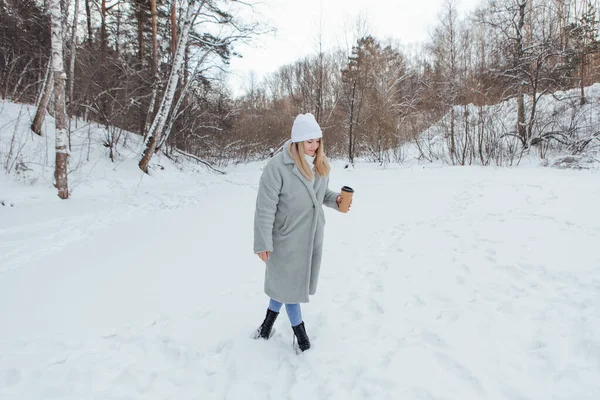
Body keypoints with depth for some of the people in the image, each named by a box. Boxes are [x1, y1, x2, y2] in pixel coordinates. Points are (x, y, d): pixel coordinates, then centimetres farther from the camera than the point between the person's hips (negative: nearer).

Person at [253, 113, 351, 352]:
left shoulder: (320, 165, -2)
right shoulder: (278, 166, -23)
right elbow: (265, 207, -19)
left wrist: (335, 199, -7)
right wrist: (263, 243, -17)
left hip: (312, 234, 6)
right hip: (287, 236, -5)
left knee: (284, 280, 18)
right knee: (288, 282, 10)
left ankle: (270, 319, 41)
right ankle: (299, 330, 32)